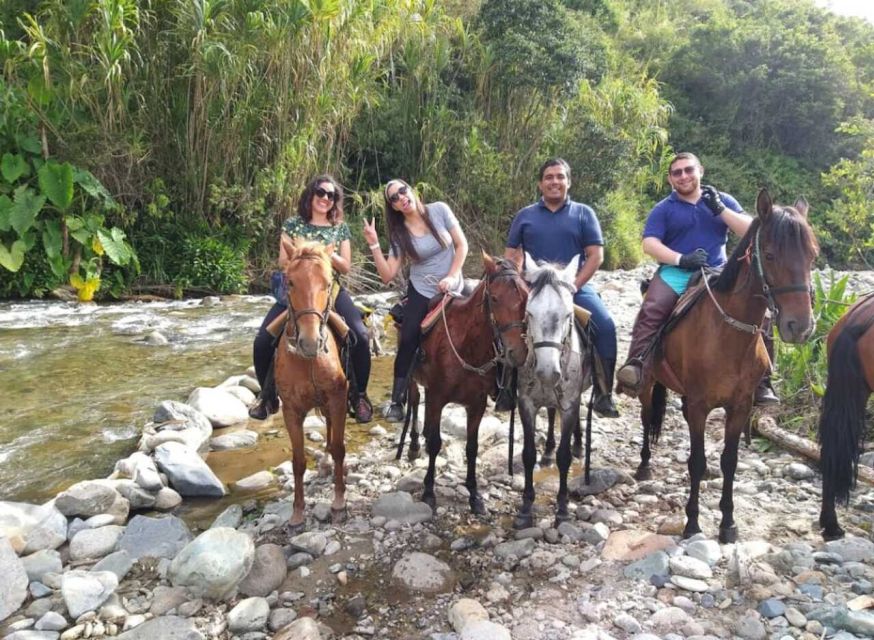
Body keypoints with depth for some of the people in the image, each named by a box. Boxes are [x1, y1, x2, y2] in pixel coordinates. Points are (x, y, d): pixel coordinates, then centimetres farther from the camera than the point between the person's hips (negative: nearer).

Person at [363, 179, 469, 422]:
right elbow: (387, 275, -10)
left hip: (452, 290, 0)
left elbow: (462, 244, -4)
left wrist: (452, 277, -14)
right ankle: (397, 401, 7)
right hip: (421, 293, 1)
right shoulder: (400, 234, -5)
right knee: (407, 344, -6)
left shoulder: (439, 210, -8)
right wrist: (374, 245, -19)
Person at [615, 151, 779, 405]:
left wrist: (720, 210, -7)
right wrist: (680, 259, -18)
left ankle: (761, 381, -6)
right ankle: (635, 364, -37)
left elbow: (750, 231, 6)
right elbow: (649, 244, -4)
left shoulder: (723, 200, 15)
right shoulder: (663, 209, 8)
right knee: (651, 309, -31)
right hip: (676, 273, -2)